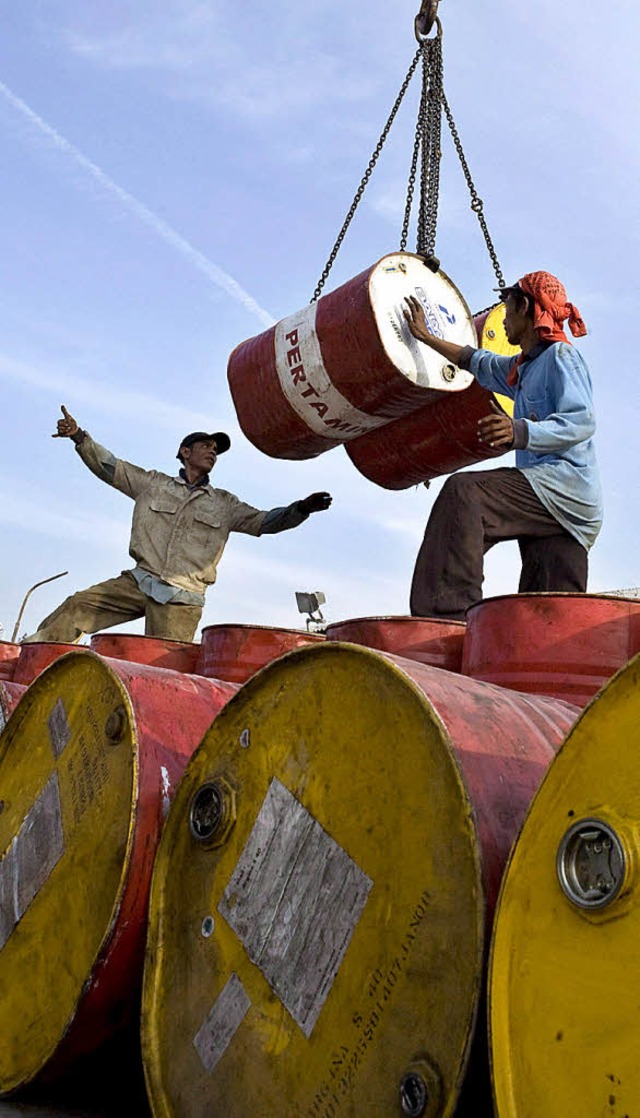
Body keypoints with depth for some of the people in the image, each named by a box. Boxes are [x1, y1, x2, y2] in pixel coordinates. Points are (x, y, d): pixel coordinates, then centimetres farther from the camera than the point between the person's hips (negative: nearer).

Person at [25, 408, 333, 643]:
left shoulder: (224, 505, 15)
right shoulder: (153, 483, 13)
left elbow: (265, 522, 9)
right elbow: (108, 467, 8)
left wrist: (301, 509, -8)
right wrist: (79, 437, -7)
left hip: (181, 599, 0)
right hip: (140, 581, 0)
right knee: (76, 608, -13)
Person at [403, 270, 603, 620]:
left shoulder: (561, 355, 0)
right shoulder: (523, 368, 27)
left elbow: (582, 421, -15)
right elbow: (477, 361, 44)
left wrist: (521, 432, -30)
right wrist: (425, 336, 52)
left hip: (565, 482, -9)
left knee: (463, 492, -26)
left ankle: (447, 614, -37)